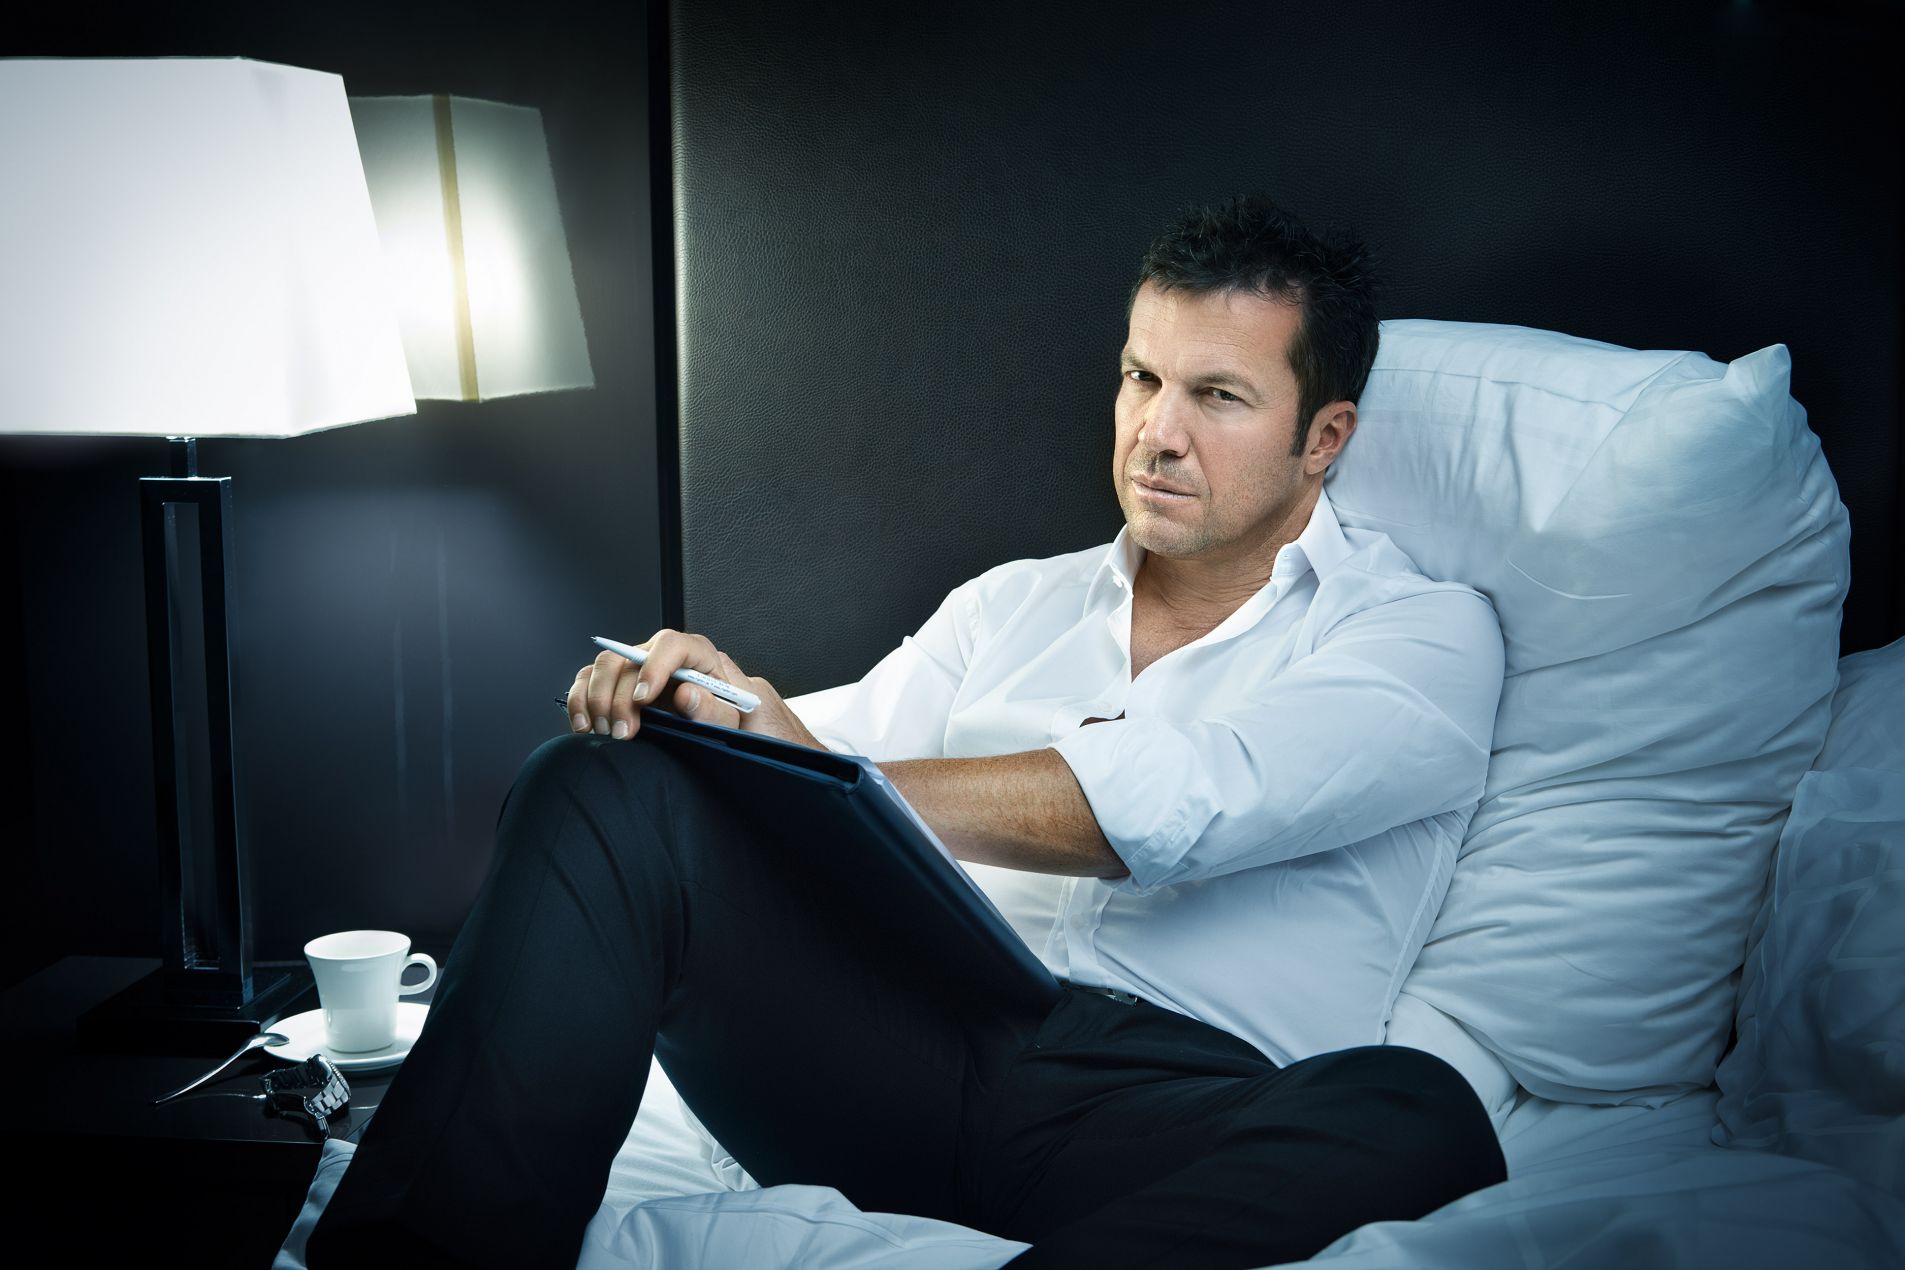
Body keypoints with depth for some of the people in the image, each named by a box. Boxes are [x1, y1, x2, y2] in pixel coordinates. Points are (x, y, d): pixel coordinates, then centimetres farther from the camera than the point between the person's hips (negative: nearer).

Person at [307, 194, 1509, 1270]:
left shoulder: (1427, 632, 9)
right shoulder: (1013, 603, 26)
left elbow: (1181, 804, -9)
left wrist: (828, 777, -12)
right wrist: (676, 699, -10)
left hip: (1168, 1103, -3)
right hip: (917, 1039, 3)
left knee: (1416, 1114, -37)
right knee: (598, 790, -15)